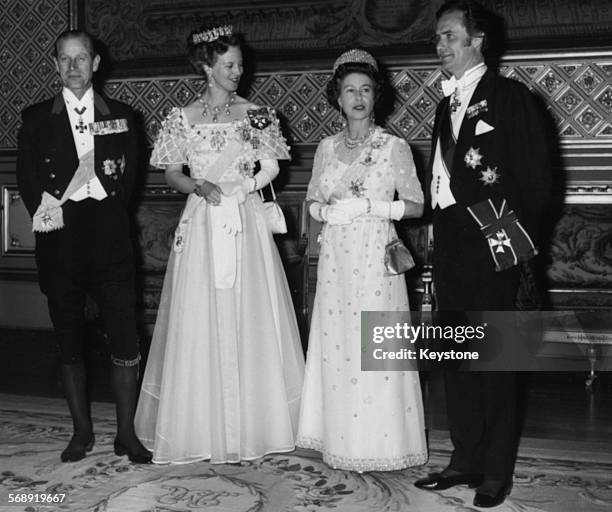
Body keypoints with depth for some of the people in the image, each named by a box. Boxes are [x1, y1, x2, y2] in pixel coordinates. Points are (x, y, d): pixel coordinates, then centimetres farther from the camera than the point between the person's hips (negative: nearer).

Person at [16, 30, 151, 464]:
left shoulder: (121, 116, 11)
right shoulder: (37, 119, 10)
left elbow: (131, 176, 7)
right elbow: (26, 177, 4)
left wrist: (106, 212, -5)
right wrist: (45, 210, -12)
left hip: (109, 240, 0)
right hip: (60, 244, 1)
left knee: (124, 339, -3)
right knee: (69, 342, 7)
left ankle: (127, 433, 9)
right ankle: (82, 431, 20)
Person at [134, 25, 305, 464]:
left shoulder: (256, 113, 7)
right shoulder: (183, 117, 6)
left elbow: (271, 169, 3)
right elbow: (172, 175, 7)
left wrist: (231, 188, -11)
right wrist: (198, 186, -12)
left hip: (247, 225, 0)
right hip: (202, 226, 0)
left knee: (249, 320, 1)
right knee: (201, 324, 0)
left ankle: (251, 424, 11)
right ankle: (207, 430, 10)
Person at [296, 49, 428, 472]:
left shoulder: (395, 147, -1)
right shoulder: (327, 147, 11)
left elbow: (416, 205, -1)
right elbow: (313, 200, 17)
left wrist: (373, 207, -14)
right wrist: (327, 210, -5)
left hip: (376, 257, -4)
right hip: (336, 258, 4)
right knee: (336, 346, 4)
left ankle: (380, 443, 9)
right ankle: (342, 440, 17)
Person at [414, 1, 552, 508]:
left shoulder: (509, 96, -3)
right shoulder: (447, 105, 17)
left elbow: (536, 175, -7)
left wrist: (520, 237, -11)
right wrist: (438, 232, 8)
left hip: (492, 247, -7)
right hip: (450, 245, 7)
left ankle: (497, 471, 10)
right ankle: (466, 459, 22)